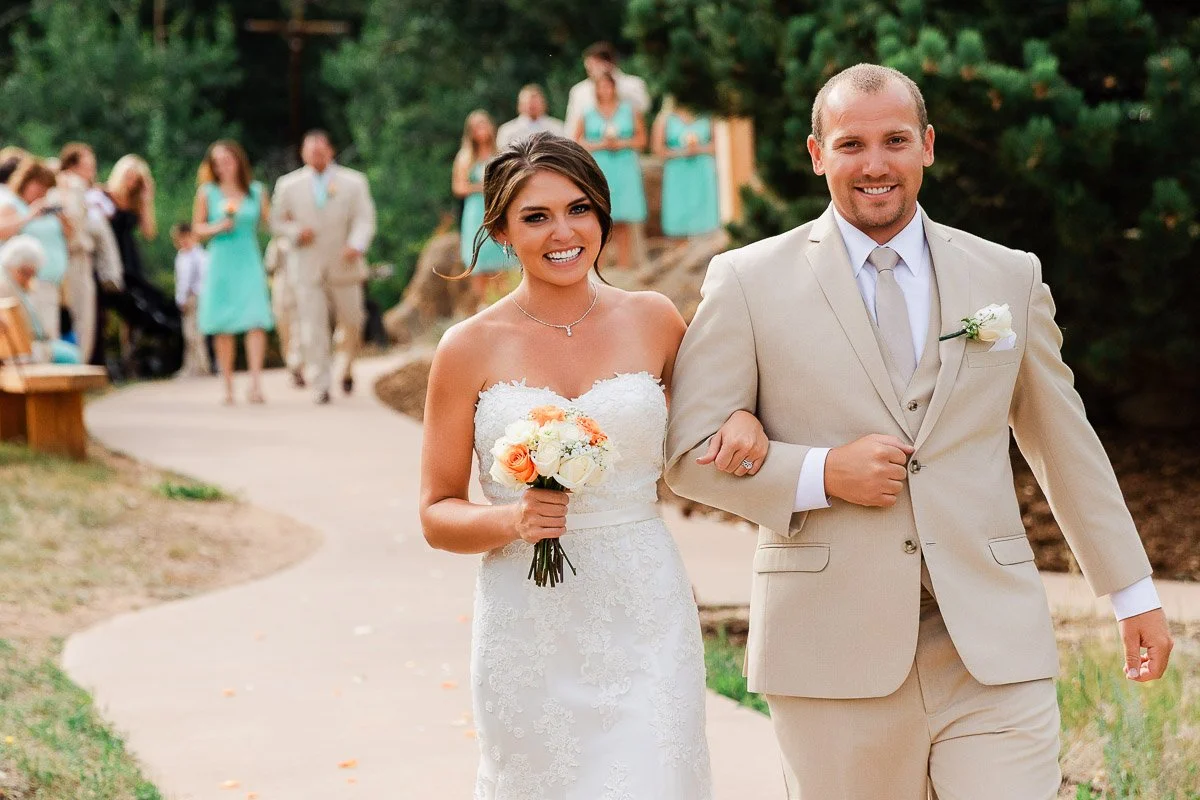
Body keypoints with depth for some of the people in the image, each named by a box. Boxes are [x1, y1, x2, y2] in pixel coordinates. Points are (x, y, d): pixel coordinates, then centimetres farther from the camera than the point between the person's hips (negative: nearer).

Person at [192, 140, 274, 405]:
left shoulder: (255, 191, 7)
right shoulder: (207, 192, 5)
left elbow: (269, 221, 16)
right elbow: (197, 227, 9)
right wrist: (217, 228, -9)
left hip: (249, 263, 0)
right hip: (221, 262, 0)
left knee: (256, 321, -15)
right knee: (223, 328, 1)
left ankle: (255, 384, -21)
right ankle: (228, 387, 9)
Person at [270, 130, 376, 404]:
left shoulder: (353, 182, 4)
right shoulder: (288, 185, 6)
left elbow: (364, 219, -4)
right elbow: (278, 222, 12)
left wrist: (357, 244, -24)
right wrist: (296, 232, -11)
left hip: (344, 266, 0)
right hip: (307, 268, 0)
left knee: (351, 321, 9)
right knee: (313, 326, -8)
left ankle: (347, 368, 35)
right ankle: (322, 385, -6)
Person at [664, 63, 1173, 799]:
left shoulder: (1010, 277, 10)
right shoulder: (749, 282, 2)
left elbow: (1066, 443, 17)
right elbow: (689, 453, 1)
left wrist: (1134, 592, 19)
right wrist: (820, 475, -13)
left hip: (994, 650, 2)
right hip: (836, 650, -1)